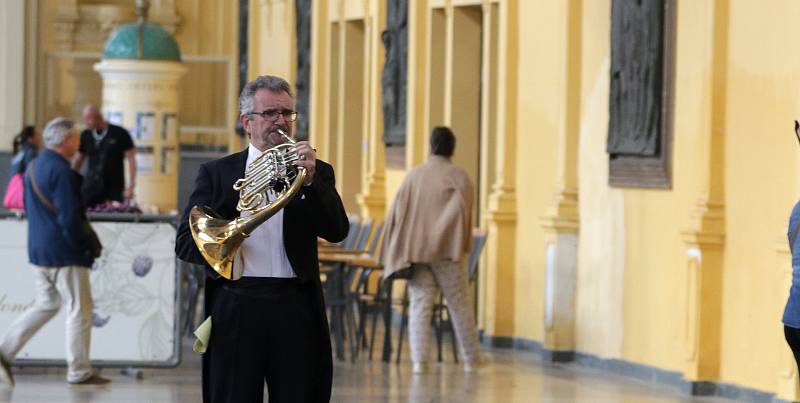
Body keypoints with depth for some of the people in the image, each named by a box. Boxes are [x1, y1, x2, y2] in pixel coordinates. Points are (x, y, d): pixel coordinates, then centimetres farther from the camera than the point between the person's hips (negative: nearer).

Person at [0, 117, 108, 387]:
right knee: (79, 309, 1)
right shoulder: (61, 171, -19)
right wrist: (84, 247, -13)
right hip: (64, 253, -9)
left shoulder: (33, 167, 11)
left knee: (45, 305, 17)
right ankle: (79, 371, 5)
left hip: (38, 250, 9)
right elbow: (69, 217, -23)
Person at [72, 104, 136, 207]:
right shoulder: (85, 135, 7)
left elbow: (131, 160, -3)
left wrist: (130, 186, -10)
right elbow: (78, 160, 15)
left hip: (114, 189, -3)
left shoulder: (120, 134, -4)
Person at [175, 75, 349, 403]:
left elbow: (337, 231, -3)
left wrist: (310, 180, -16)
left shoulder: (316, 172, 11)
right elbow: (186, 242, 5)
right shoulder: (216, 173, 10)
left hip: (296, 309, 1)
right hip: (235, 310, -1)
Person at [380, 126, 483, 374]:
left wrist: (396, 253, 11)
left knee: (419, 306, 0)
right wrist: (462, 246, -6)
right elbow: (459, 210, -15)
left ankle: (419, 360, -12)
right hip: (447, 252, -2)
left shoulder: (414, 175, 7)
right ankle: (471, 359, 16)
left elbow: (396, 212, 6)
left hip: (416, 250, 2)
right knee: (460, 306, 8)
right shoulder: (458, 176, -3)